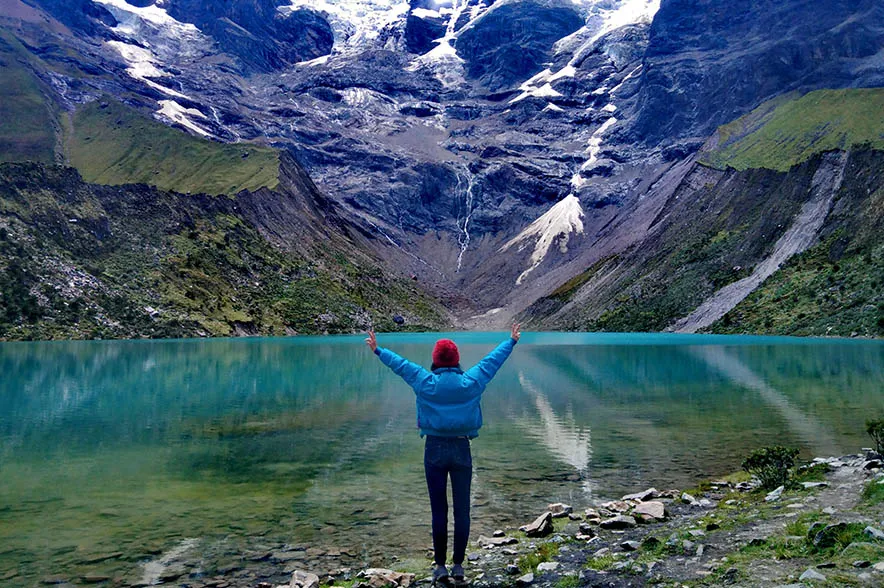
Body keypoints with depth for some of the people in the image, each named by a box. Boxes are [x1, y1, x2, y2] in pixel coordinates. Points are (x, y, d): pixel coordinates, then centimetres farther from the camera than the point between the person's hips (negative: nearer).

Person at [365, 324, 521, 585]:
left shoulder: (425, 382, -6)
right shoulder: (472, 381, -4)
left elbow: (400, 364, 8)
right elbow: (493, 360, 10)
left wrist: (377, 350, 24)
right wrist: (512, 341, 25)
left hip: (435, 449, 0)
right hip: (462, 449, 1)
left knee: (439, 510, 6)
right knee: (462, 510, 8)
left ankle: (440, 565, 13)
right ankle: (458, 565, 14)